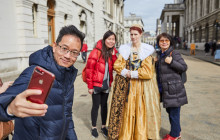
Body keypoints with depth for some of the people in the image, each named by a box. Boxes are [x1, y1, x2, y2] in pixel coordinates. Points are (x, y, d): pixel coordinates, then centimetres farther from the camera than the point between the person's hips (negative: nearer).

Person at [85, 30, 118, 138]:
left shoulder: (112, 52, 5)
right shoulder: (96, 52, -14)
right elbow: (89, 69, -13)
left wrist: (113, 55, -15)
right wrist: (90, 86, -13)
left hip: (106, 84, 5)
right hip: (96, 84, -5)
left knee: (104, 105, 15)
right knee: (96, 105, 6)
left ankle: (103, 126, 31)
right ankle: (94, 127, 25)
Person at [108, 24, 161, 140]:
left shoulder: (147, 50, -1)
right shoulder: (125, 49, 8)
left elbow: (148, 72, -8)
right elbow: (117, 65, 0)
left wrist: (131, 74, -12)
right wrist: (126, 72, -16)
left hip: (141, 86, -2)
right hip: (126, 85, 2)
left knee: (141, 111, 3)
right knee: (126, 111, 6)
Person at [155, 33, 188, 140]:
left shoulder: (174, 53, -10)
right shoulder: (159, 55, 13)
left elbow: (184, 67, -11)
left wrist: (171, 62, -22)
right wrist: (155, 62, 4)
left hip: (174, 89, -8)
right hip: (164, 89, 8)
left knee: (174, 112, 3)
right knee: (169, 110, 18)